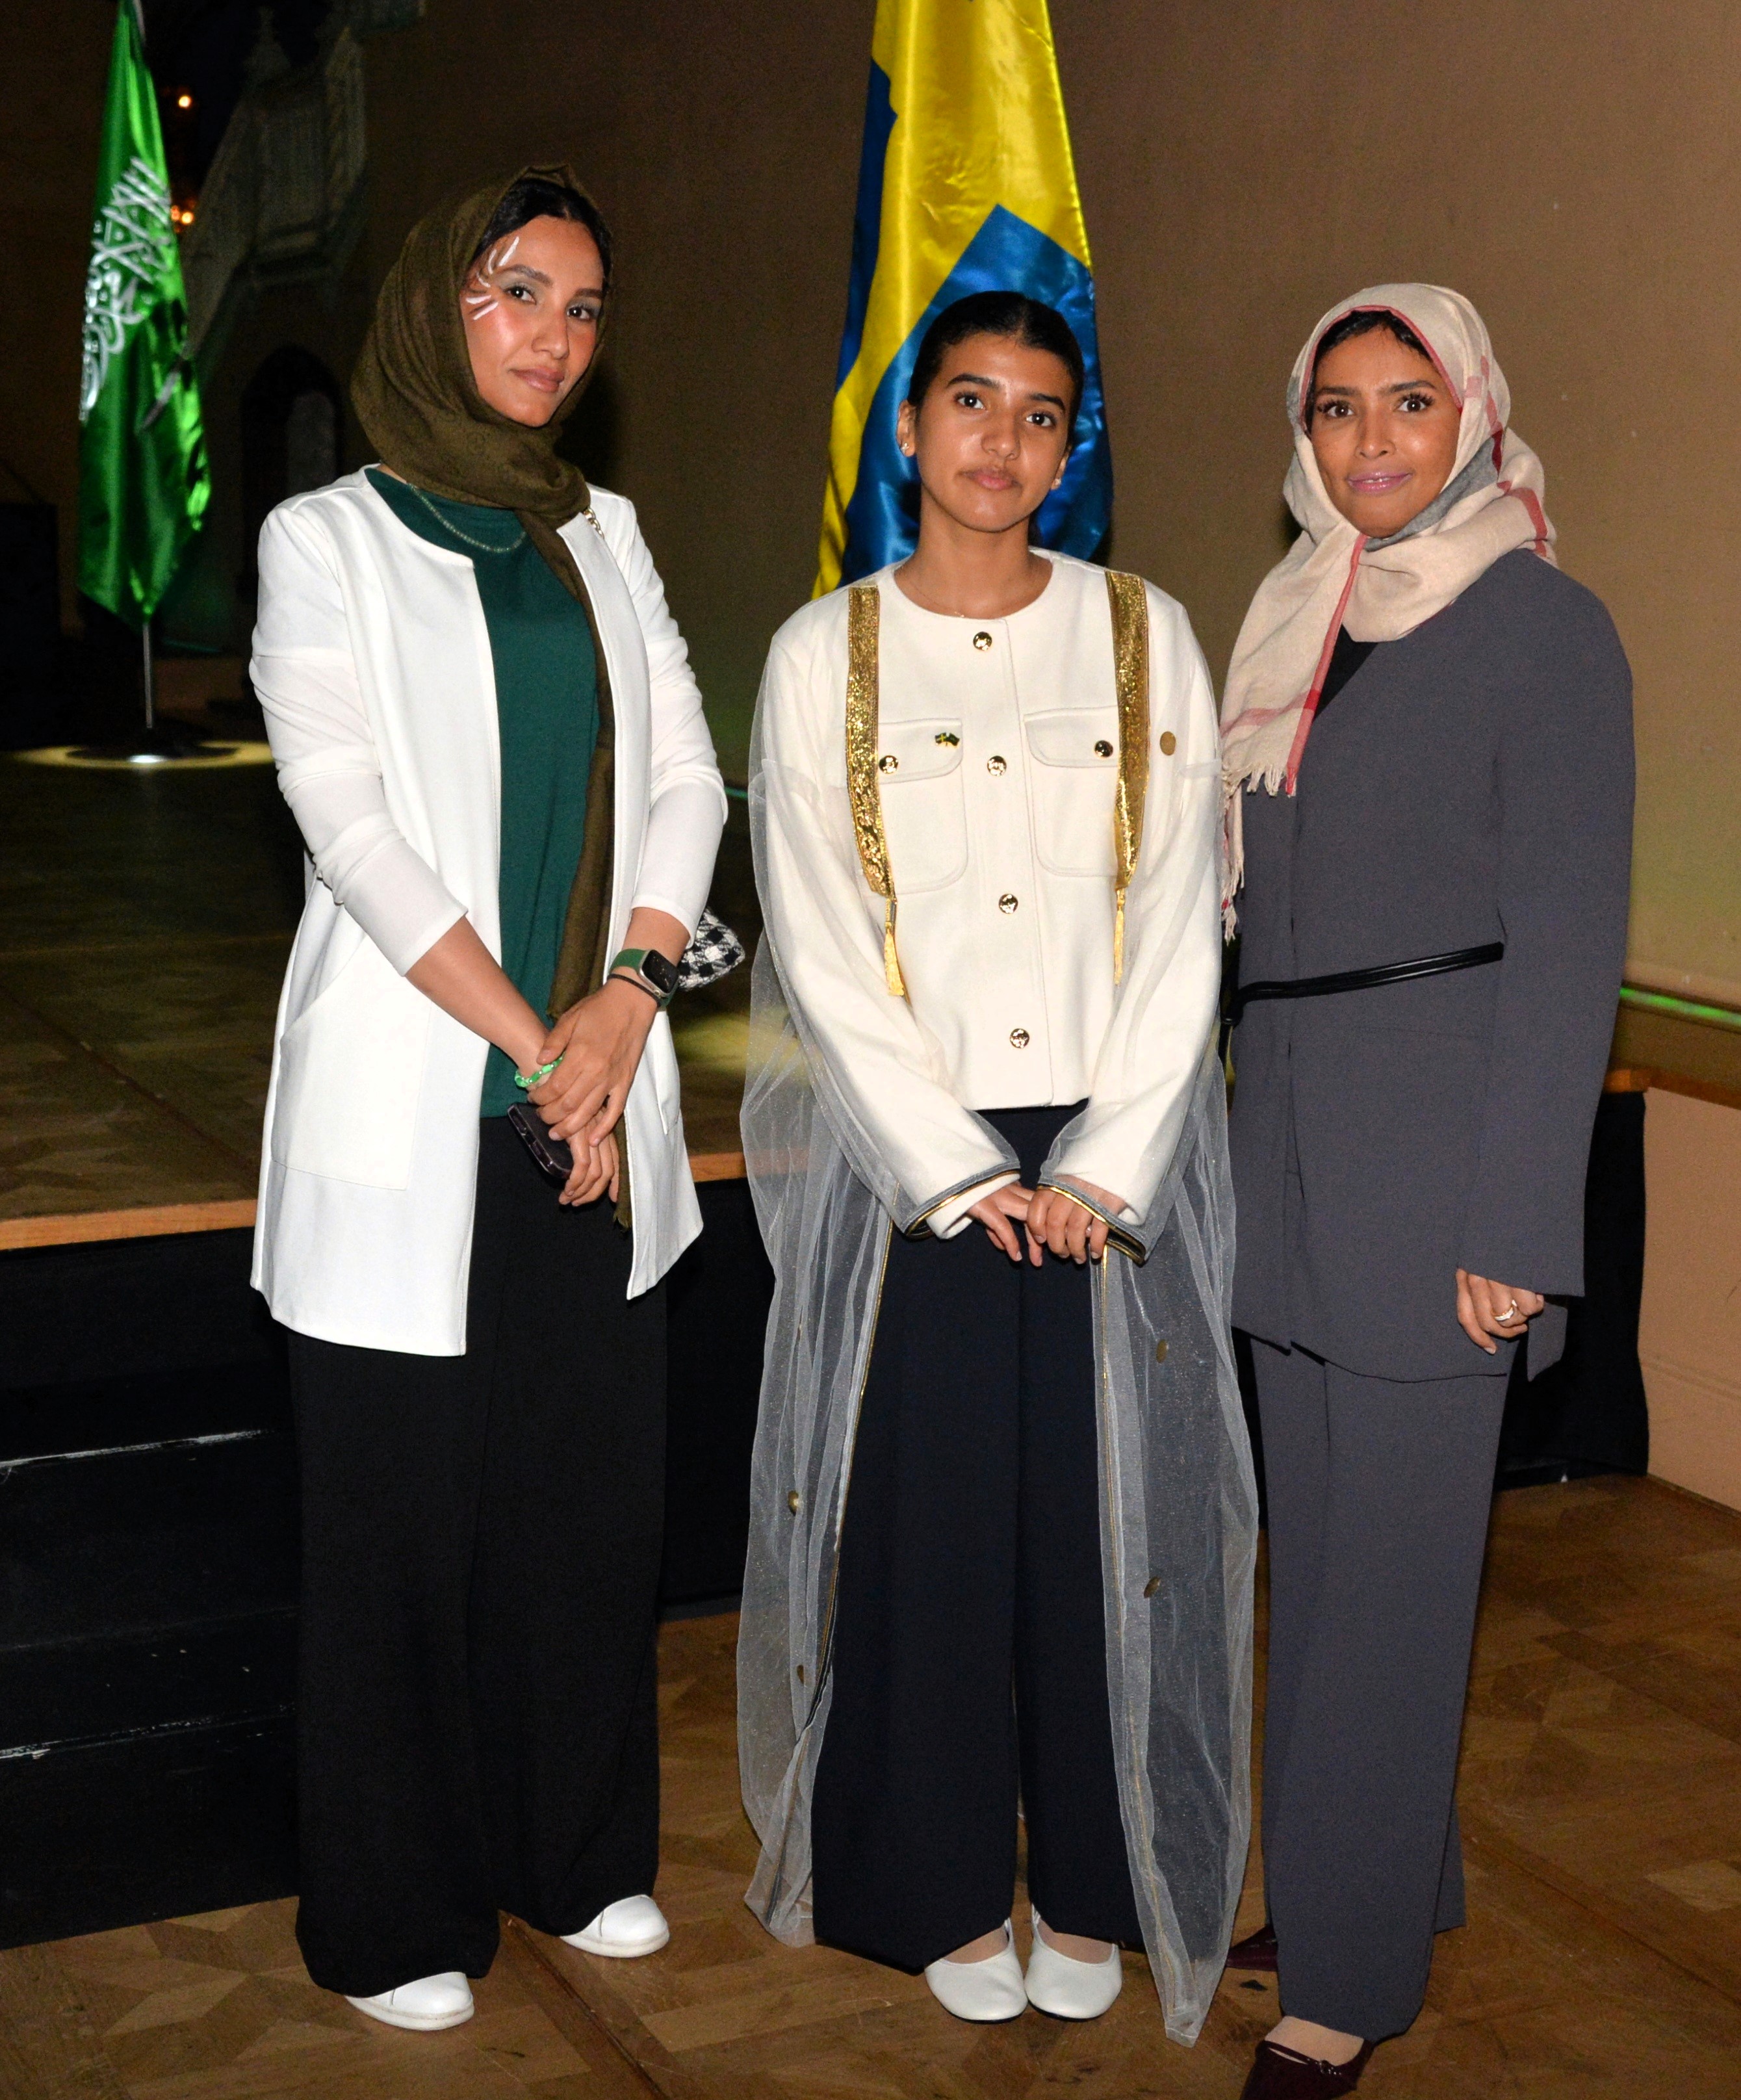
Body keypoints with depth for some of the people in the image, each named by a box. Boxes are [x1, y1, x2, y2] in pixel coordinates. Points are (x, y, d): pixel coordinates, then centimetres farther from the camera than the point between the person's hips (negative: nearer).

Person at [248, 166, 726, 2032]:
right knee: (403, 1518, 3)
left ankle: (580, 1855, 28)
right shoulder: (327, 542, -1)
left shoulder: (602, 535, 14)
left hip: (595, 1102, 5)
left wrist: (628, 994, -9)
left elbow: (686, 779, 8)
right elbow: (352, 826, -10)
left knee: (592, 1495, 10)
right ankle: (397, 1918, 19)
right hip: (411, 1109, -4)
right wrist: (535, 1049, -13)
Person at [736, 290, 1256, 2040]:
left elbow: (1178, 925, 0)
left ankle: (1090, 1889, 24)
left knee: (1103, 1519, 4)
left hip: (1114, 1160, 1)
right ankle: (943, 1887, 23)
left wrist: (1103, 1171, -9)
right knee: (926, 1519, 4)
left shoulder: (1143, 637, 4)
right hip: (908, 1163, 0)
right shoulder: (822, 657, 2)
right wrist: (961, 1173, -9)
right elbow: (821, 956, -3)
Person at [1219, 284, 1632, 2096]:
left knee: (1386, 1558, -1)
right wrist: (1234, 1145, 14)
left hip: (1435, 1134, -7)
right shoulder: (1301, 626, 13)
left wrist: (1514, 1224, -15)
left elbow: (1567, 941, -11)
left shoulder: (1541, 627, -7)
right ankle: (1369, 1884, 30)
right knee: (1318, 1540, 14)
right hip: (1286, 1137, 7)